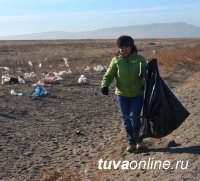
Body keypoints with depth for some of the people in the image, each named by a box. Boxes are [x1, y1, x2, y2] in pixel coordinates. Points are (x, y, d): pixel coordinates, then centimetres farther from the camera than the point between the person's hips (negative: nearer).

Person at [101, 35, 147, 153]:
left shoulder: (140, 59, -1)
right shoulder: (116, 60, 0)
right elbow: (108, 75, 0)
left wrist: (145, 85, -20)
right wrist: (105, 86, -19)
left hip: (138, 94, -1)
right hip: (122, 94, 1)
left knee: (134, 116, -11)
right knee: (127, 119, 5)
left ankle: (139, 140, 14)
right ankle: (131, 143, 20)